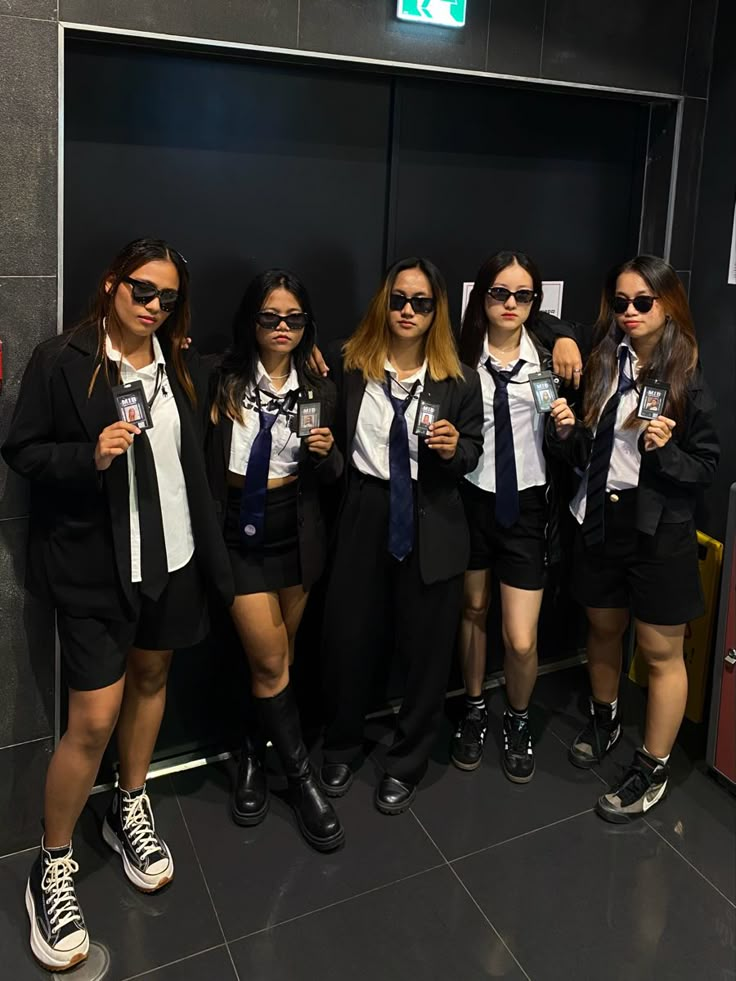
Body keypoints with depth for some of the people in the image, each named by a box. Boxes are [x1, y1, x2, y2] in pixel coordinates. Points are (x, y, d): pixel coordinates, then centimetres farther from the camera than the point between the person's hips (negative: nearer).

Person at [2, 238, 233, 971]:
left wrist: (212, 553, 9)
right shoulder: (59, 361, -9)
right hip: (93, 564, -5)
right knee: (94, 717, -5)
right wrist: (90, 456, -23)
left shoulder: (183, 370, 6)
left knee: (150, 676, 18)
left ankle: (129, 810, 41)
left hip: (172, 556, 6)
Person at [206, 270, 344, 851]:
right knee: (271, 662, -2)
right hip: (240, 533, -3)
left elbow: (330, 478, 9)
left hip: (297, 534, 4)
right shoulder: (223, 381, -7)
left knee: (275, 659, 14)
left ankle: (253, 756, 36)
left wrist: (326, 452, -13)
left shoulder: (319, 391, 4)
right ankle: (302, 779, 15)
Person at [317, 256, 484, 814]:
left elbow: (474, 450, 4)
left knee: (427, 648, 9)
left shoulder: (460, 379, 0)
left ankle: (406, 766, 31)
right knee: (349, 639, 8)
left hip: (432, 525, 0)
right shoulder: (351, 366, 1)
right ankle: (341, 749, 35)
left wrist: (455, 448, -14)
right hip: (364, 517, 1)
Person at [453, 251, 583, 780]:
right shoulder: (462, 356, -3)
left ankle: (519, 721, 28)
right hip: (472, 499, 1)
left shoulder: (550, 351, -2)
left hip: (527, 505, -1)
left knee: (521, 641, -2)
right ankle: (475, 710, 41)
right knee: (473, 609, 19)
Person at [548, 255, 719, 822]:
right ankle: (605, 720, 46)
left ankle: (652, 771, 21)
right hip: (599, 519, 4)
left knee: (661, 652, 5)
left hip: (659, 528, -4)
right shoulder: (600, 365, 3)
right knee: (603, 630, 20)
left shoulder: (688, 379, -8)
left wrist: (665, 450, -23)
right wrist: (566, 432, -12)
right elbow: (584, 452, 8)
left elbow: (707, 468, -6)